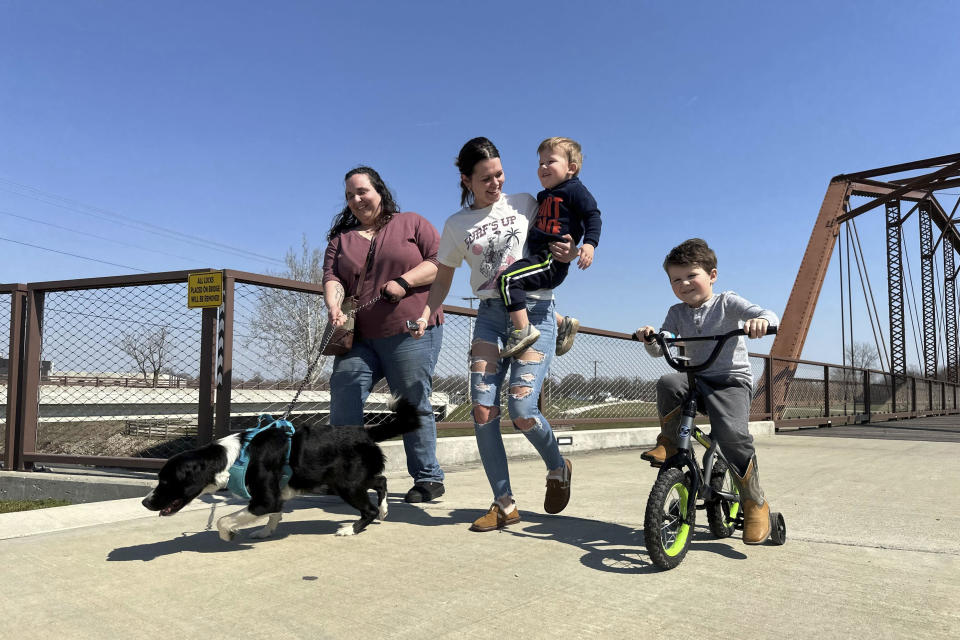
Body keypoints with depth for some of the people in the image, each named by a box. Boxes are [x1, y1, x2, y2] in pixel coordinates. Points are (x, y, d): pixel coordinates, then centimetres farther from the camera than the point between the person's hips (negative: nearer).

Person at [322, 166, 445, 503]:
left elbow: (442, 261, 0)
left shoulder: (412, 224, 9)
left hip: (411, 333, -4)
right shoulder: (341, 237, 18)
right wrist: (334, 307, -18)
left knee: (414, 405, -2)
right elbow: (332, 276, 3)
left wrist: (404, 281, -13)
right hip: (360, 338, 4)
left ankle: (429, 478, 10)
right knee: (343, 388, -11)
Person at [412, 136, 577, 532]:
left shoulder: (525, 204, 8)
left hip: (534, 310, -2)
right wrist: (425, 316, -5)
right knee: (482, 410, -8)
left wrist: (567, 254, -9)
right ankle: (504, 504, 6)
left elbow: (555, 246, 16)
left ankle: (558, 469, 17)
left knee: (521, 410, -14)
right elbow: (442, 280, 14)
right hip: (490, 314, 3)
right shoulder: (457, 225, 10)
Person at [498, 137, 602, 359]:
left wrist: (589, 244, -23)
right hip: (539, 257, 10)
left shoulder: (575, 189, 0)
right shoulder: (544, 195, 25)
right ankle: (564, 323, 30)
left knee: (509, 278, -26)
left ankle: (523, 330, -26)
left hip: (552, 259, -10)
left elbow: (593, 216, -9)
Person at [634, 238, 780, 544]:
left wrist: (760, 321, -38)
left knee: (732, 433, -29)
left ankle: (755, 502, -8)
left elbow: (769, 316, -14)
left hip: (732, 381, -4)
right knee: (668, 383, -31)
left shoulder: (727, 303, -1)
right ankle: (668, 443, -9)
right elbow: (658, 350, 5)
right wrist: (649, 337, -18)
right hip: (698, 380, 4)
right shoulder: (677, 313, 10)